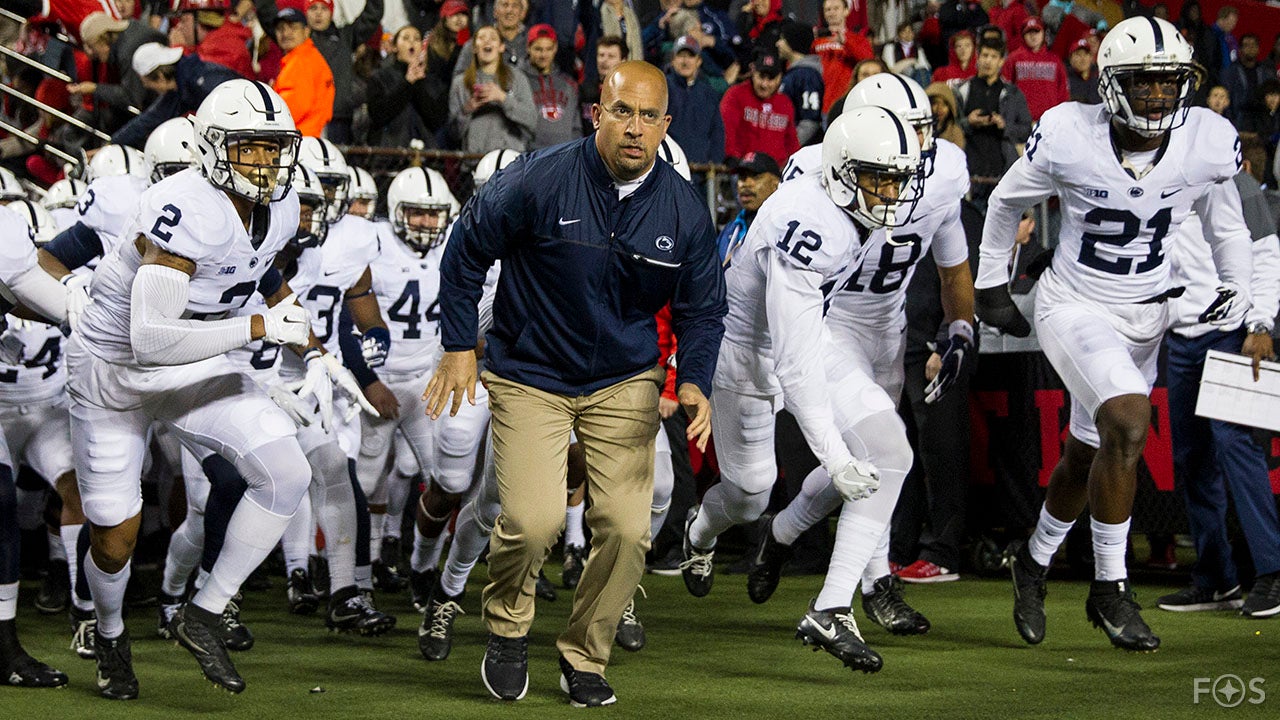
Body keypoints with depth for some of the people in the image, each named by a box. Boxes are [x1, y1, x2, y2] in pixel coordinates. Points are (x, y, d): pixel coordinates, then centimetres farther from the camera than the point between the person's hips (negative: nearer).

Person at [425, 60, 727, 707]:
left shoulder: (684, 211, -5)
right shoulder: (540, 181, -16)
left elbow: (701, 309, 7)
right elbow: (466, 250, -3)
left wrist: (695, 381, -10)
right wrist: (459, 347, -2)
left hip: (625, 384, 3)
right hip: (529, 378, -3)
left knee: (625, 529, -6)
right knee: (532, 521, -16)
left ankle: (585, 657, 17)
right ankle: (507, 628, 15)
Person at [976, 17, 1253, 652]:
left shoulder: (1207, 143, -12)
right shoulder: (1070, 138, -19)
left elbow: (1223, 217, 10)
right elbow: (1007, 201, 1)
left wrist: (1237, 286, 0)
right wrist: (991, 286, 6)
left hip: (1145, 316, 4)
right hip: (1073, 308, -4)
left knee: (1088, 456, 16)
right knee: (1129, 422, -26)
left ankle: (1034, 560, 44)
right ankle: (1111, 588, -13)